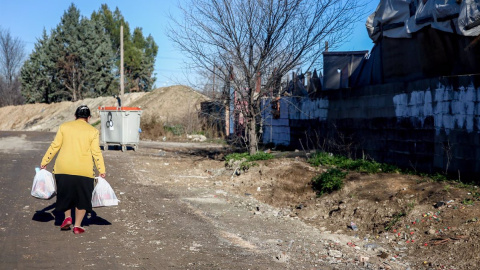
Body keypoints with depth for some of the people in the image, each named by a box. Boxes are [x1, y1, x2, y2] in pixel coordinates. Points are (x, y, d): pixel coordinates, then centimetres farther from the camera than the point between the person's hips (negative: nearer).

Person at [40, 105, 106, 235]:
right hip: (84, 171, -1)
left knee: (65, 193, 22)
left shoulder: (64, 126, 5)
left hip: (63, 169, 2)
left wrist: (44, 162, 11)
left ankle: (67, 217, 9)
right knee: (82, 197, 11)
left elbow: (54, 146, 4)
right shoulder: (92, 131, 1)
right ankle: (77, 226, 9)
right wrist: (101, 170, 2)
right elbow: (96, 152, -2)